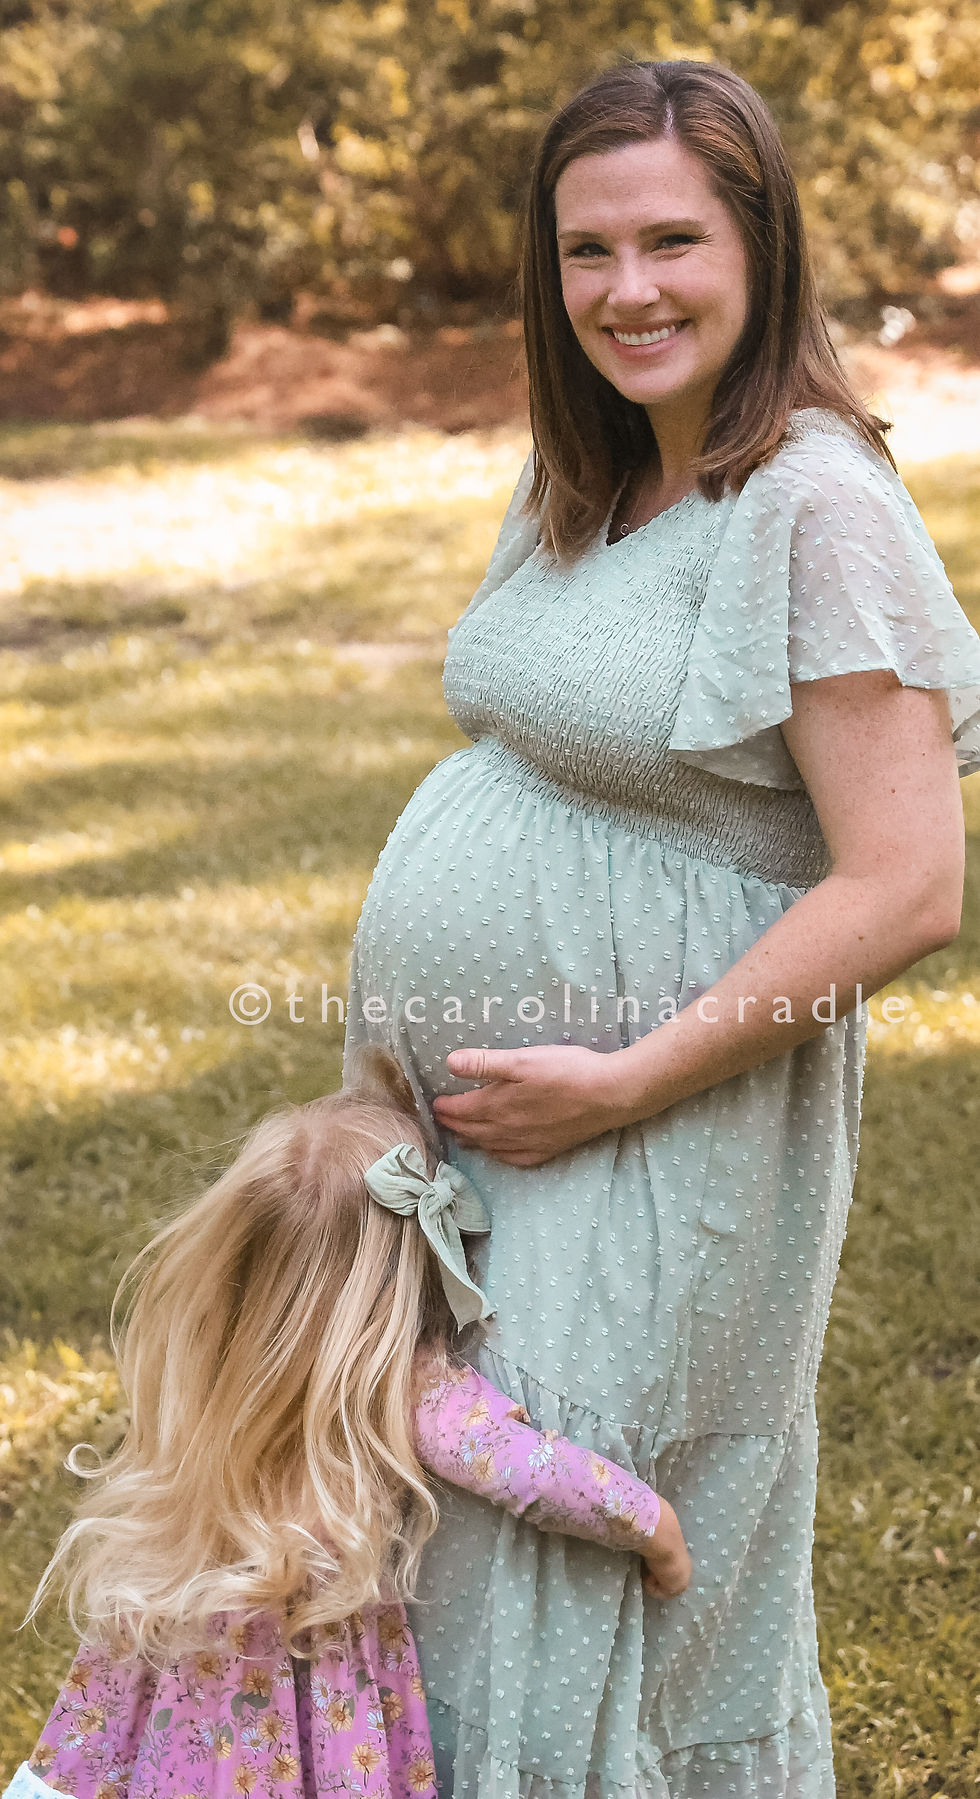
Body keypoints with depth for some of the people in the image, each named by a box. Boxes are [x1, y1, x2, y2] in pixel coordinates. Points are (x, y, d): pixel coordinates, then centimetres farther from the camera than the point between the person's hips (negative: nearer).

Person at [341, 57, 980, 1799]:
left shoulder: (815, 511, -17)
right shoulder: (577, 482, 9)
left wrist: (624, 1082, -19)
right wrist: (410, 1049, 10)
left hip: (647, 1142, -8)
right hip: (463, 1124, 8)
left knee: (575, 1586, 3)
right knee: (457, 1541, 18)